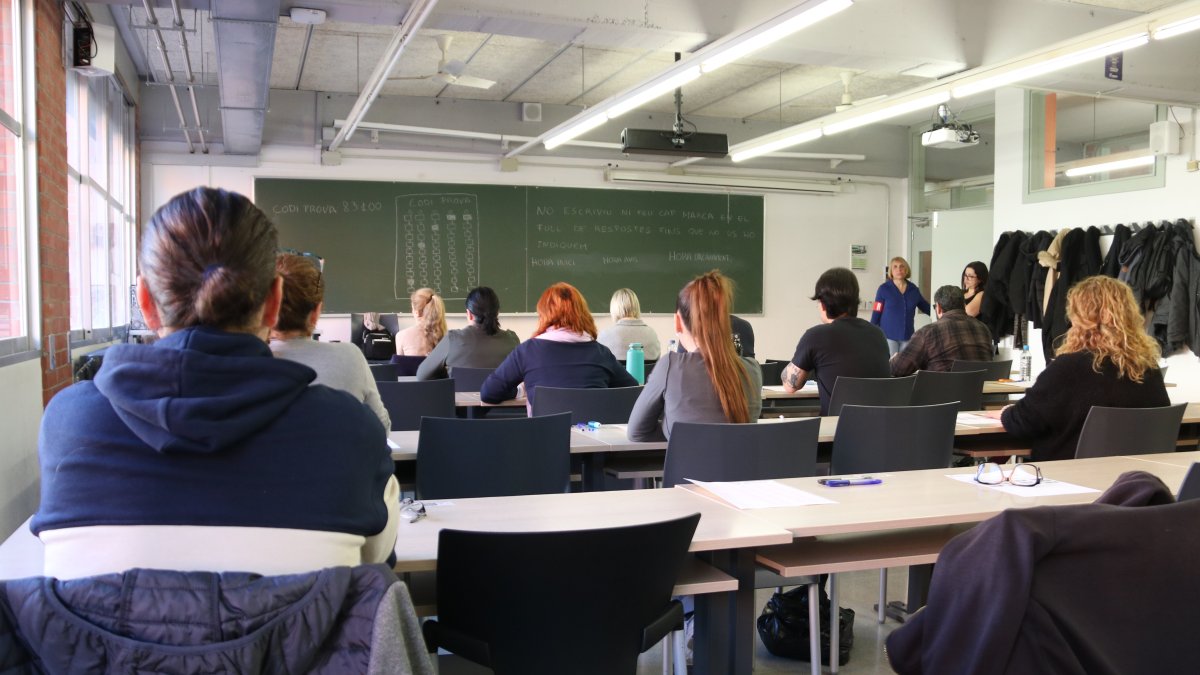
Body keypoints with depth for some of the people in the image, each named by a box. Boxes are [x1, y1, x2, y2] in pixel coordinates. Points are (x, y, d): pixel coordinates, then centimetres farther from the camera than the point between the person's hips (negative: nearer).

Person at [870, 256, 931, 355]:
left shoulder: (913, 289, 7)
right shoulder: (884, 289, -4)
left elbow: (927, 308, 18)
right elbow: (876, 314, -4)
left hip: (907, 336, 4)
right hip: (888, 336, -4)